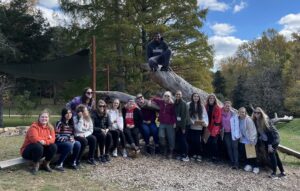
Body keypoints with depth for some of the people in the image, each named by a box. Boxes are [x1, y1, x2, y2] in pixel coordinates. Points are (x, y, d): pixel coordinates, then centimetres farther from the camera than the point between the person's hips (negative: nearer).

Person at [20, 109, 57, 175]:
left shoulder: (50, 127, 0)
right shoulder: (34, 126, -17)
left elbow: (52, 139, -12)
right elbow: (34, 138, -31)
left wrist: (44, 142, -31)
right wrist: (47, 138, -19)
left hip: (42, 148, 5)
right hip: (28, 151, -5)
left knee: (54, 146, -19)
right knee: (38, 146, -36)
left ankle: (46, 164, 3)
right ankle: (35, 165, -10)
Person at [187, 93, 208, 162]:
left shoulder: (201, 106, 6)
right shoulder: (188, 105, -1)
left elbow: (205, 115, 0)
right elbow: (187, 115, -3)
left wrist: (205, 123, -16)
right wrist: (194, 121, -12)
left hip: (199, 127, 1)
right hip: (191, 126, -1)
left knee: (198, 141, -3)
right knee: (191, 141, 2)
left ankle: (199, 155, 9)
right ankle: (193, 154, 16)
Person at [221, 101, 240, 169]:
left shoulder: (233, 114, -4)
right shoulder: (222, 114, 4)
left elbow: (236, 124, -5)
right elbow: (221, 123, 12)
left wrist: (236, 133, -11)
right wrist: (221, 130, 3)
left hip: (233, 133, -3)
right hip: (226, 133, 3)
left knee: (234, 147, -6)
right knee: (229, 147, 5)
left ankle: (236, 163, -7)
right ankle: (232, 163, 11)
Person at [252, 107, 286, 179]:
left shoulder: (266, 120, -22)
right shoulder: (255, 121, -3)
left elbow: (270, 132, -22)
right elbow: (259, 132, 6)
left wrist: (269, 145, -24)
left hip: (274, 138, -7)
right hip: (266, 140, 7)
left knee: (272, 154, -11)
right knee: (274, 155, 11)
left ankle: (274, 173, -3)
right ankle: (282, 172, 20)